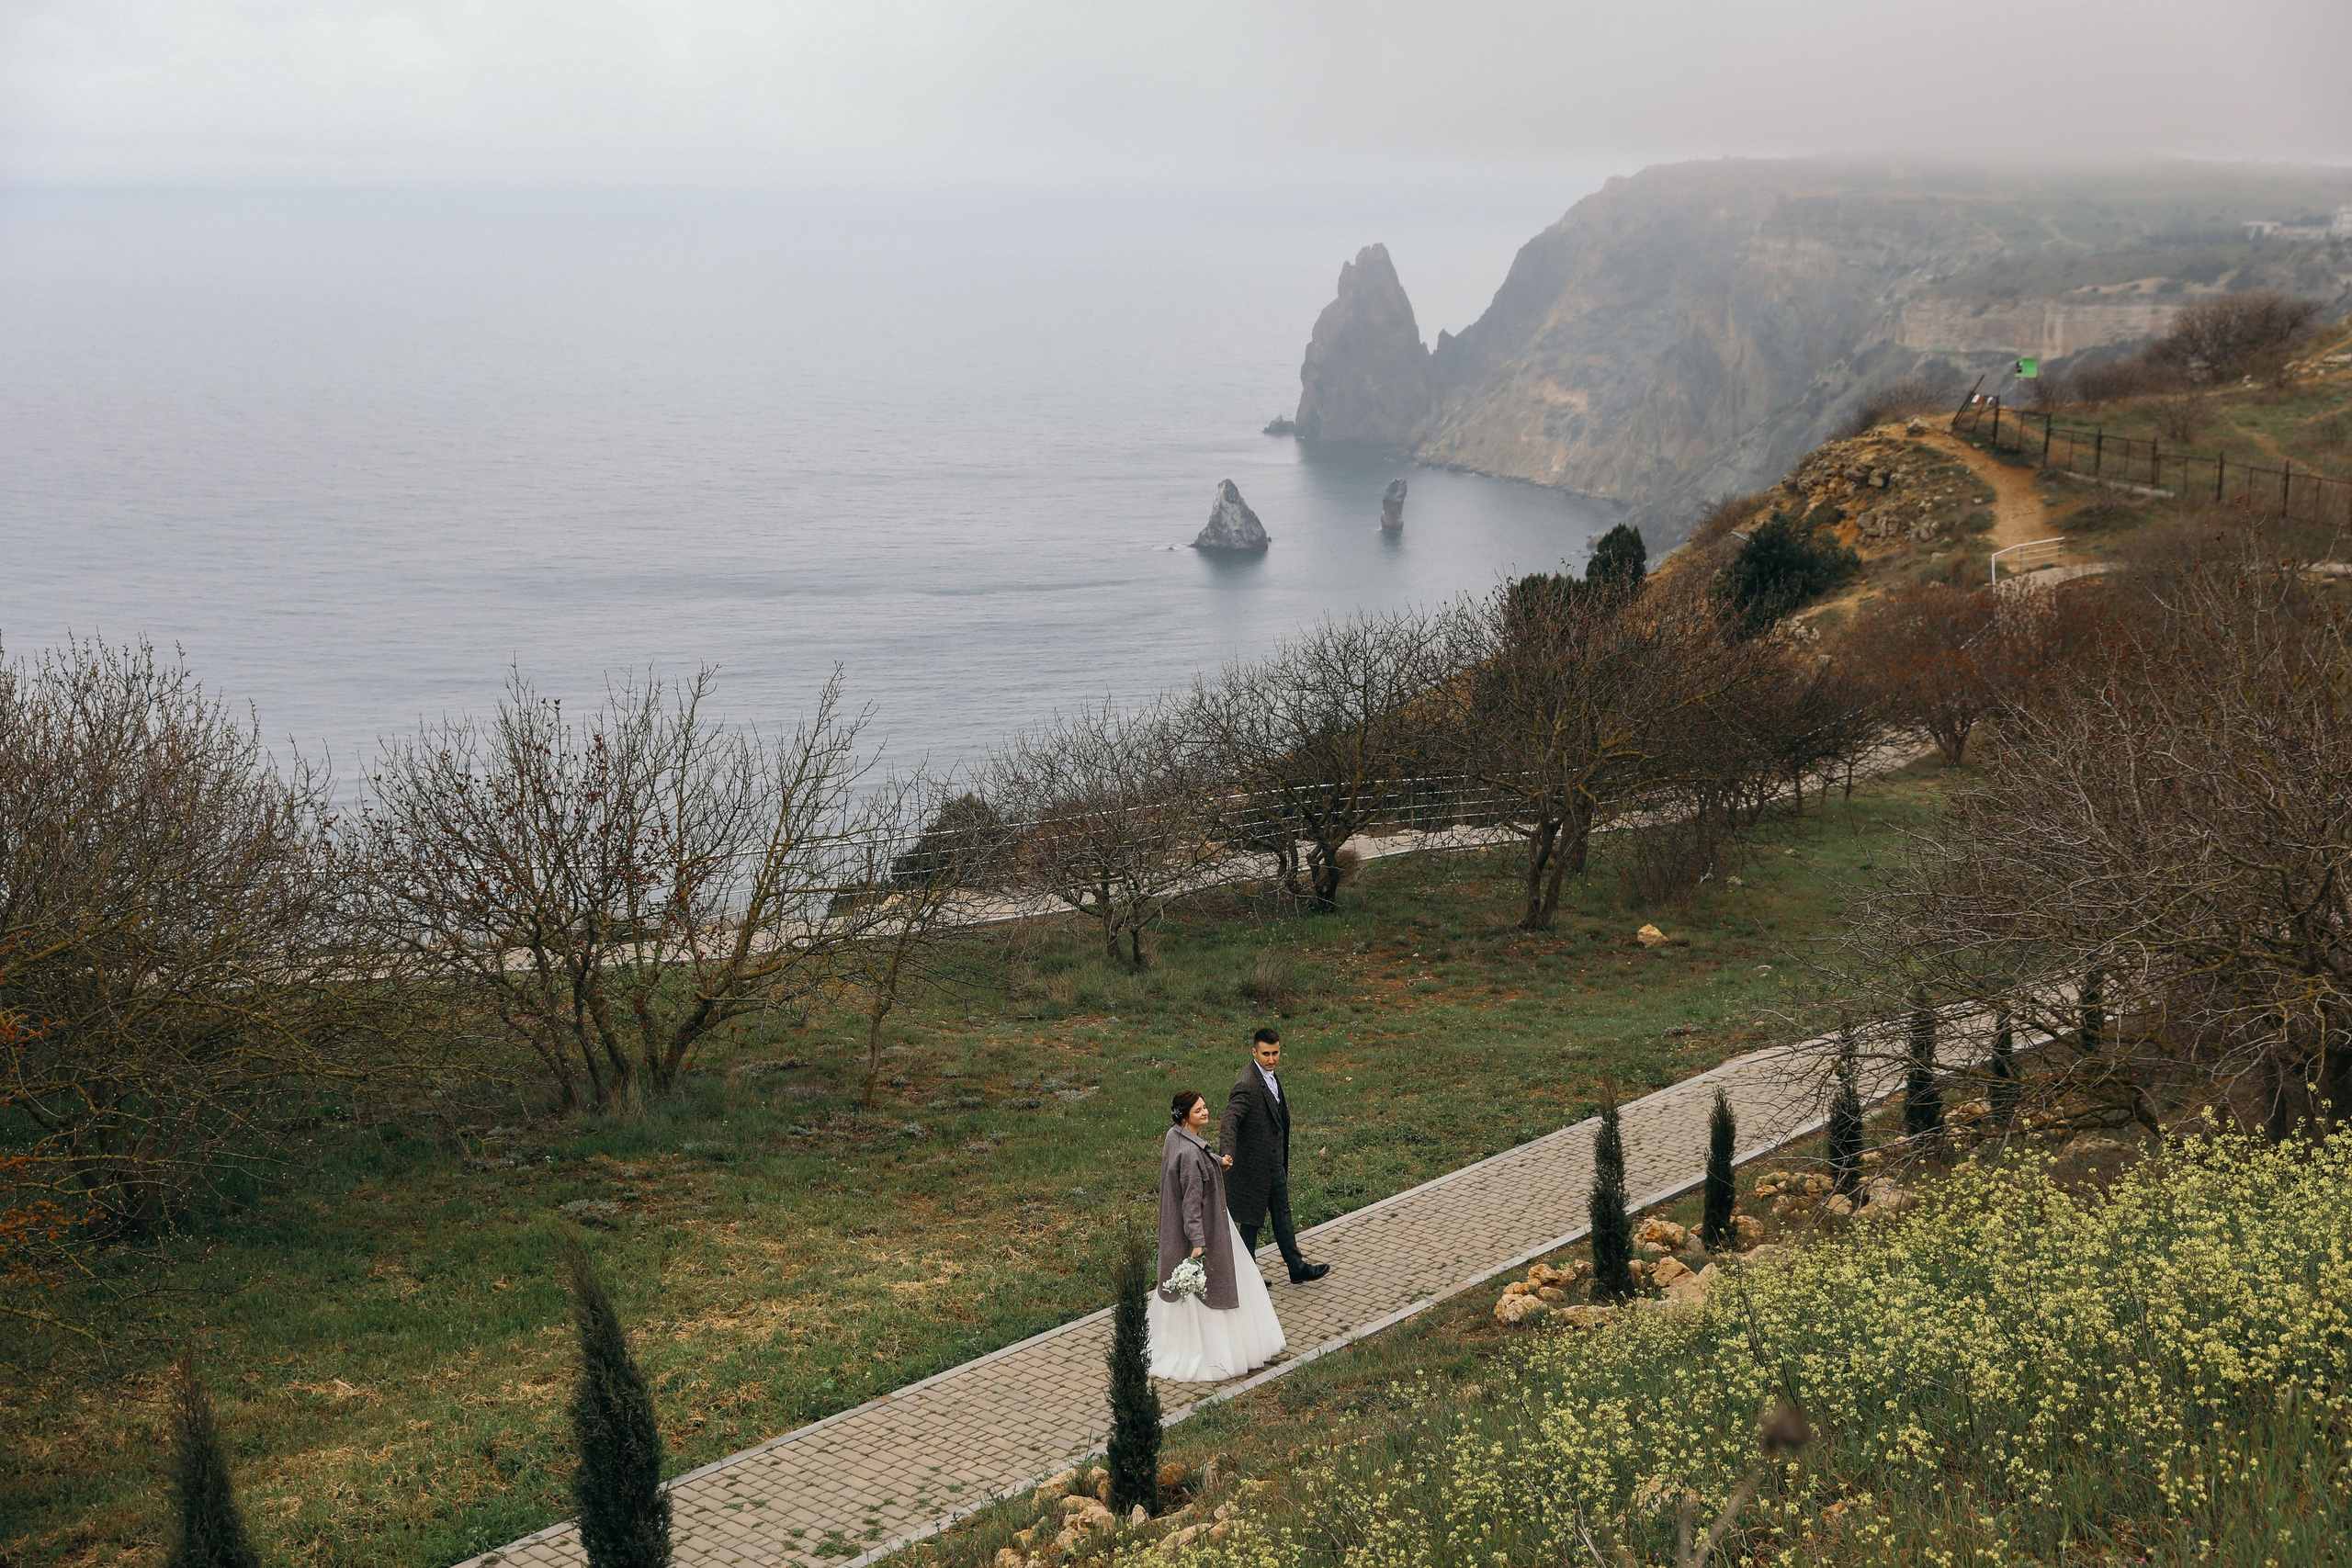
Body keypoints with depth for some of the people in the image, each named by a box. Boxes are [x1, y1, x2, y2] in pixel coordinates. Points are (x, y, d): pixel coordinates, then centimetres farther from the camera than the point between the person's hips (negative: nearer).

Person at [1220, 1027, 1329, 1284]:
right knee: (1252, 1220, 5)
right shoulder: (1247, 1085, -26)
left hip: (1274, 1161, 9)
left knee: (1282, 1213, 19)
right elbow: (1230, 1120, -37)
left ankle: (1297, 1269, 31)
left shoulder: (1272, 1075, 4)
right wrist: (1227, 1153, -53)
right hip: (1255, 1164, -9)